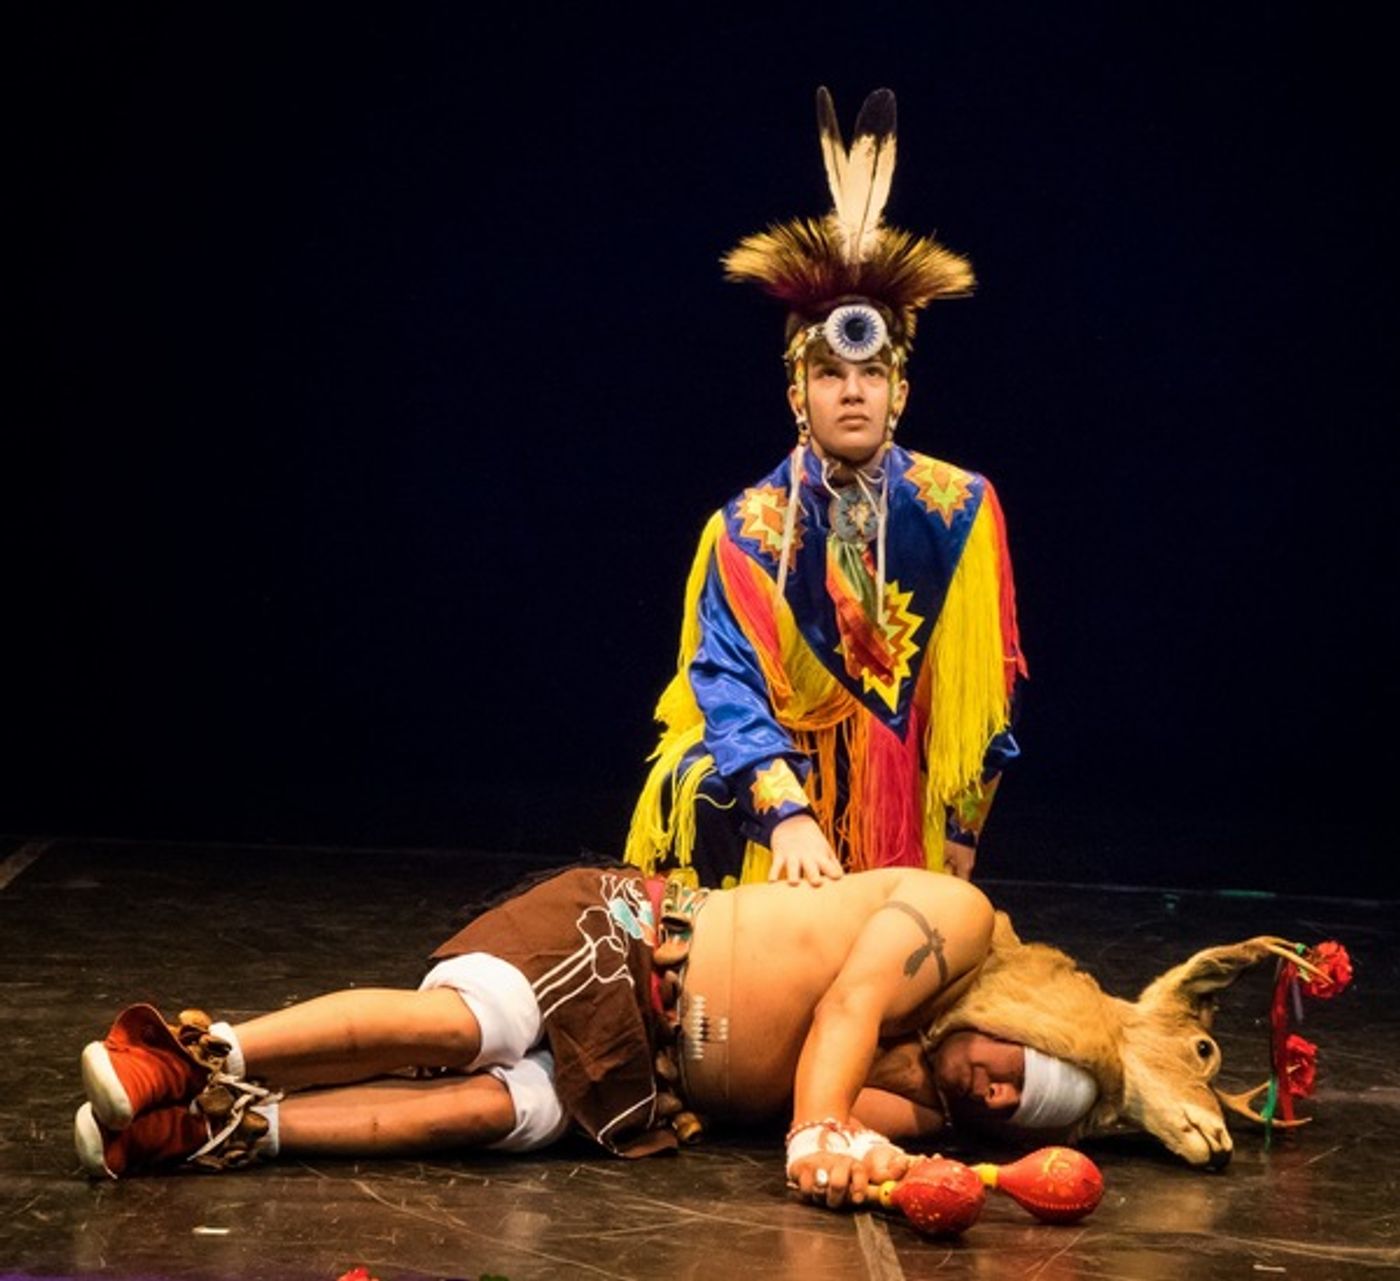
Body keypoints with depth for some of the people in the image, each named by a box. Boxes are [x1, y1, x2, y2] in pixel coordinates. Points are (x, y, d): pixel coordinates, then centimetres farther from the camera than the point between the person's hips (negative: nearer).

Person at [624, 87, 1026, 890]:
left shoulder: (957, 509, -6)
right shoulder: (750, 528, -11)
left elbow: (985, 683, 1)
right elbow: (729, 682, -22)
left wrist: (962, 820, 2)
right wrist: (788, 814, -38)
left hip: (905, 799, 2)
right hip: (781, 781, -2)